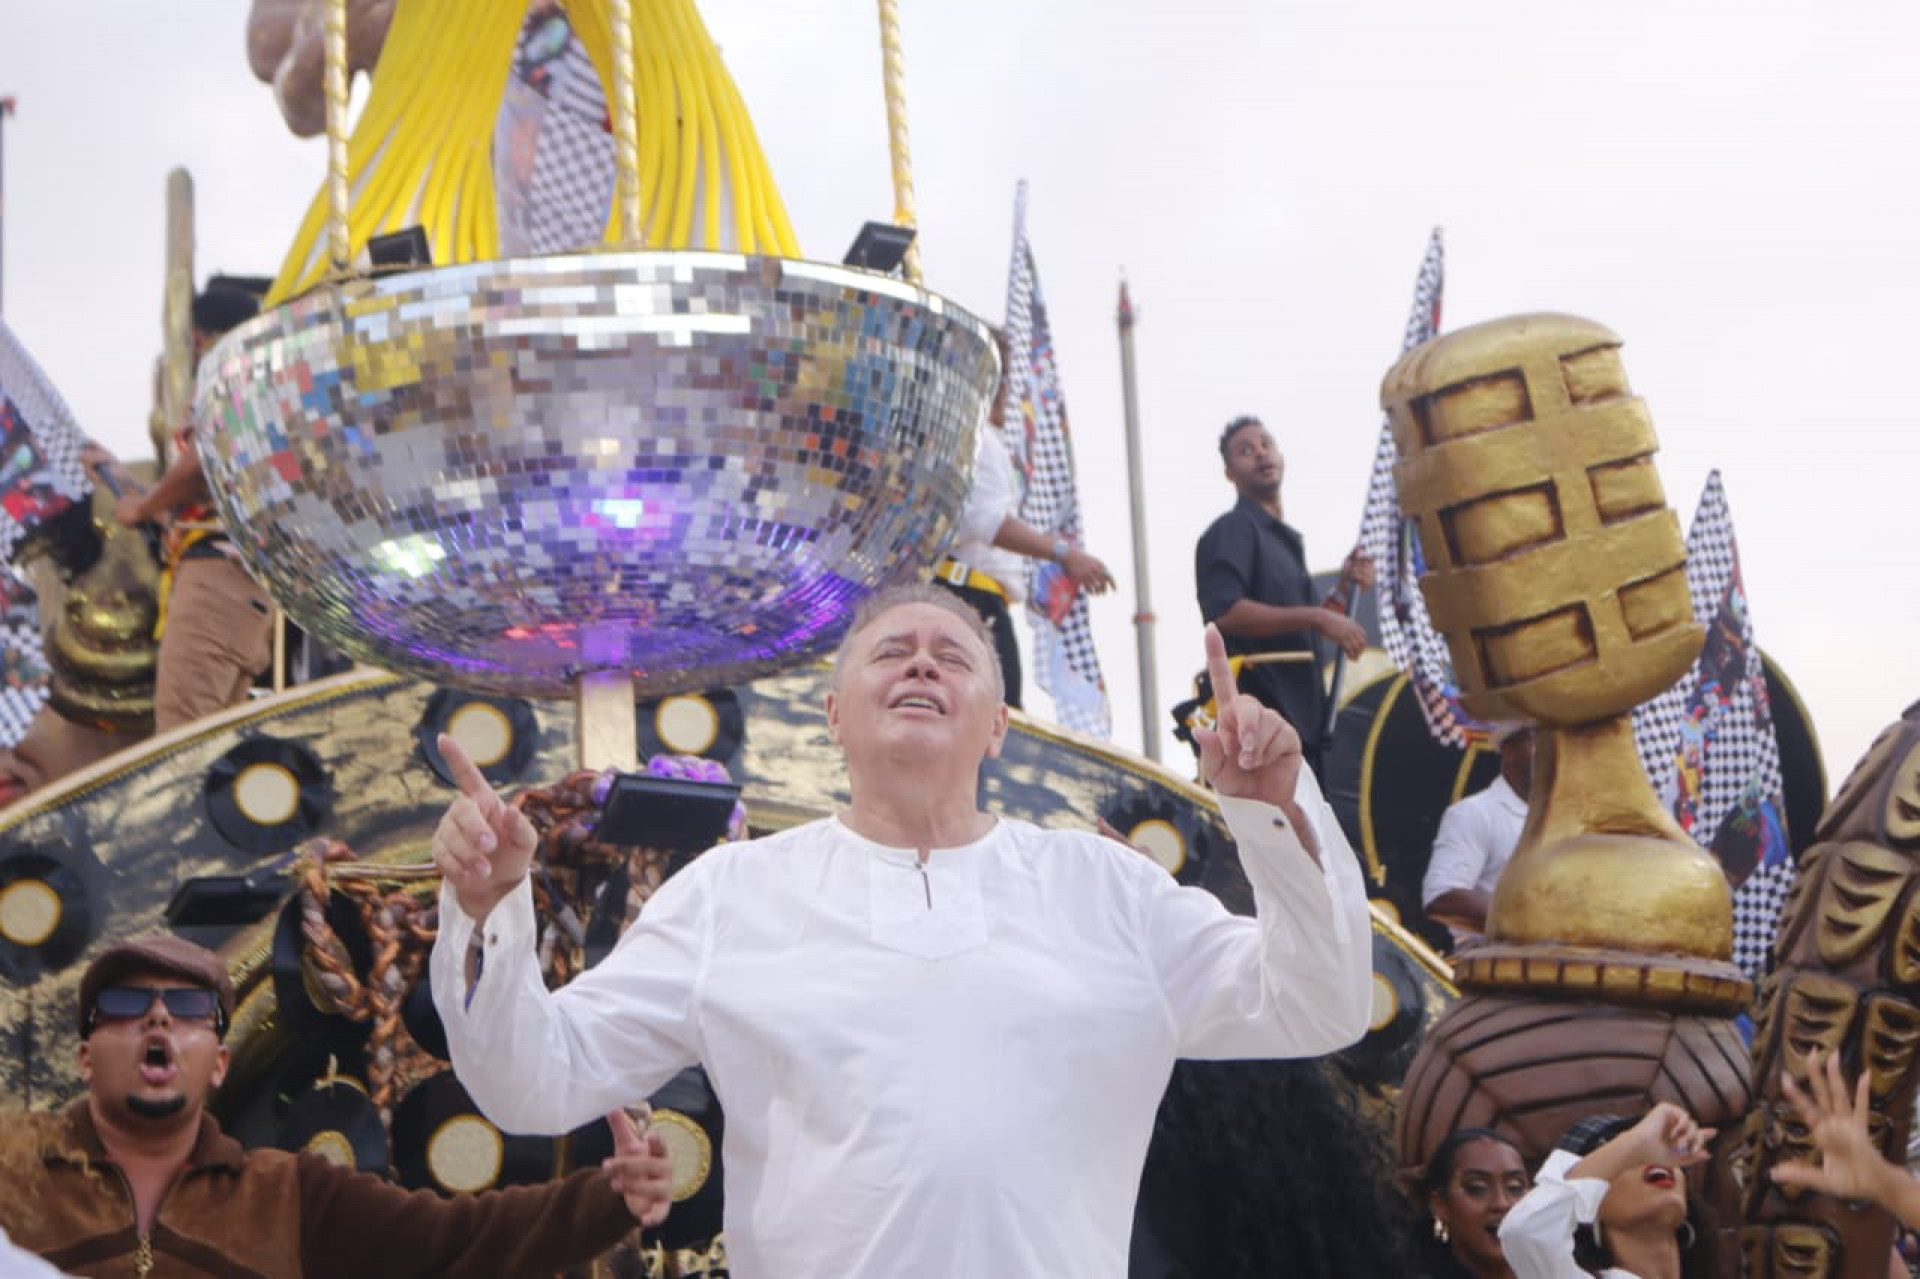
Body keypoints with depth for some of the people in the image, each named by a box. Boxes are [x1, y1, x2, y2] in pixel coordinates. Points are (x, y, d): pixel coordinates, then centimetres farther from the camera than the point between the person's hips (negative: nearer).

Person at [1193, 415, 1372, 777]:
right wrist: (1317, 617, -23)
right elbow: (1225, 612, -22)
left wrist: (1344, 590, 9)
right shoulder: (1232, 530, -6)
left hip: (1300, 722, 10)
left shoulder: (1287, 540, 23)